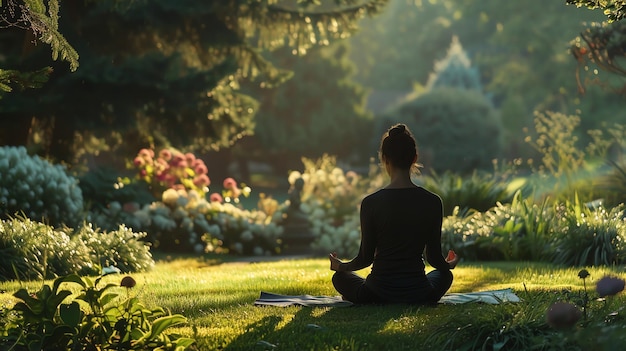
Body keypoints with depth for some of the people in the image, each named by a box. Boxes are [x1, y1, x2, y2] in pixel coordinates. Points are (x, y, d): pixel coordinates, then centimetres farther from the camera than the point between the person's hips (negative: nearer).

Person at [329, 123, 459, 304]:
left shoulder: (371, 203, -12)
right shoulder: (432, 202, -9)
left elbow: (366, 258, -4)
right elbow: (434, 257, -1)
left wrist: (340, 266, 17)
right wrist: (449, 264, 23)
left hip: (377, 294, 0)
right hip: (419, 295, 0)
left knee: (340, 277, 31)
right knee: (444, 274, 35)